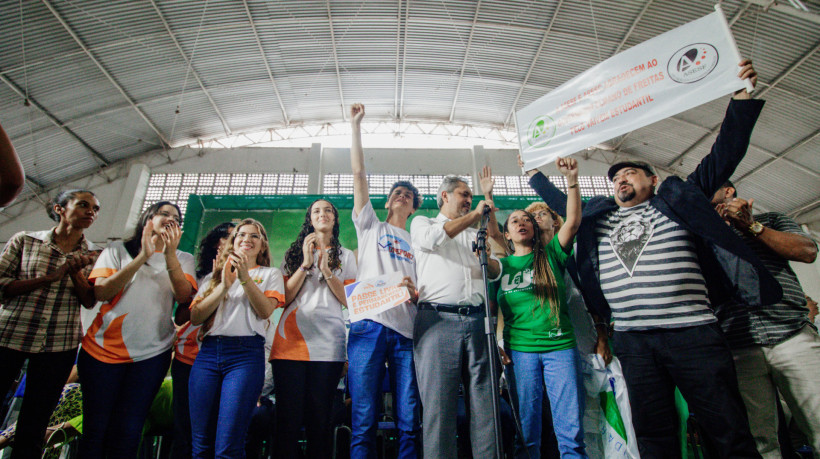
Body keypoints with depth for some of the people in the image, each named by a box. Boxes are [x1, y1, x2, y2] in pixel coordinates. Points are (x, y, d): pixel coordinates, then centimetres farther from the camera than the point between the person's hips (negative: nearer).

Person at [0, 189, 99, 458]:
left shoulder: (94, 256, 6)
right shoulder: (25, 241, 3)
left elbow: (90, 301, 0)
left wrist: (76, 272, -15)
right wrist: (49, 277, -14)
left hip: (59, 345, 1)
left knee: (33, 427, 9)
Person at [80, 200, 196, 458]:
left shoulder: (183, 259, 9)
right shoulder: (118, 250, 6)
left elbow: (183, 296, -9)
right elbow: (101, 292, -8)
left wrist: (169, 254, -18)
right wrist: (143, 256, -17)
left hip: (152, 354, 0)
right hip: (103, 349, 0)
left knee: (127, 434, 4)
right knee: (95, 430, 7)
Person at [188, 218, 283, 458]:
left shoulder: (270, 274, 13)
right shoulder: (213, 276, 21)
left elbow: (266, 310, -4)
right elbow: (195, 317, 7)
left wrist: (245, 277, -13)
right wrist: (224, 285, -5)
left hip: (246, 353, -3)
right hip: (208, 351, 4)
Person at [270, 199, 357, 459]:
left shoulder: (346, 256, 15)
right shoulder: (294, 253, 17)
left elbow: (350, 301, 5)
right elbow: (284, 298, 6)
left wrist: (326, 270, -7)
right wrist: (305, 264, -3)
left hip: (328, 343, 0)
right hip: (290, 340, 1)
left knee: (320, 418, 2)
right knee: (288, 417, -1)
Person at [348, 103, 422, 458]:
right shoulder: (370, 226, 20)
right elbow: (359, 174, 14)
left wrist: (414, 292, -6)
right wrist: (355, 125, 13)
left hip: (407, 331, 2)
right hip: (370, 326, -1)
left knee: (409, 423, 0)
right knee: (364, 422, -3)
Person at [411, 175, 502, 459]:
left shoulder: (475, 234, 28)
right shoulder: (421, 222, 17)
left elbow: (496, 271, 19)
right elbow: (432, 238, -7)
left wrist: (485, 257, -4)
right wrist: (475, 214, -1)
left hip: (476, 320, 4)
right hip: (437, 319, -3)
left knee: (485, 404, 1)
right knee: (438, 405, -4)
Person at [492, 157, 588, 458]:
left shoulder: (551, 254, 8)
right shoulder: (502, 265, 11)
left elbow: (573, 221, -6)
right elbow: (491, 308, 11)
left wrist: (572, 180, -14)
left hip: (560, 345, 0)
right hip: (519, 350, 1)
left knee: (571, 430, 0)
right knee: (526, 429, 5)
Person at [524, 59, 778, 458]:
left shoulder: (677, 200, 12)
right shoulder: (597, 218, 19)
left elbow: (724, 155, 9)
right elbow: (561, 204, 32)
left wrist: (742, 98, 4)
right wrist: (534, 174, 36)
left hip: (692, 332, -2)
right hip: (632, 339, 3)